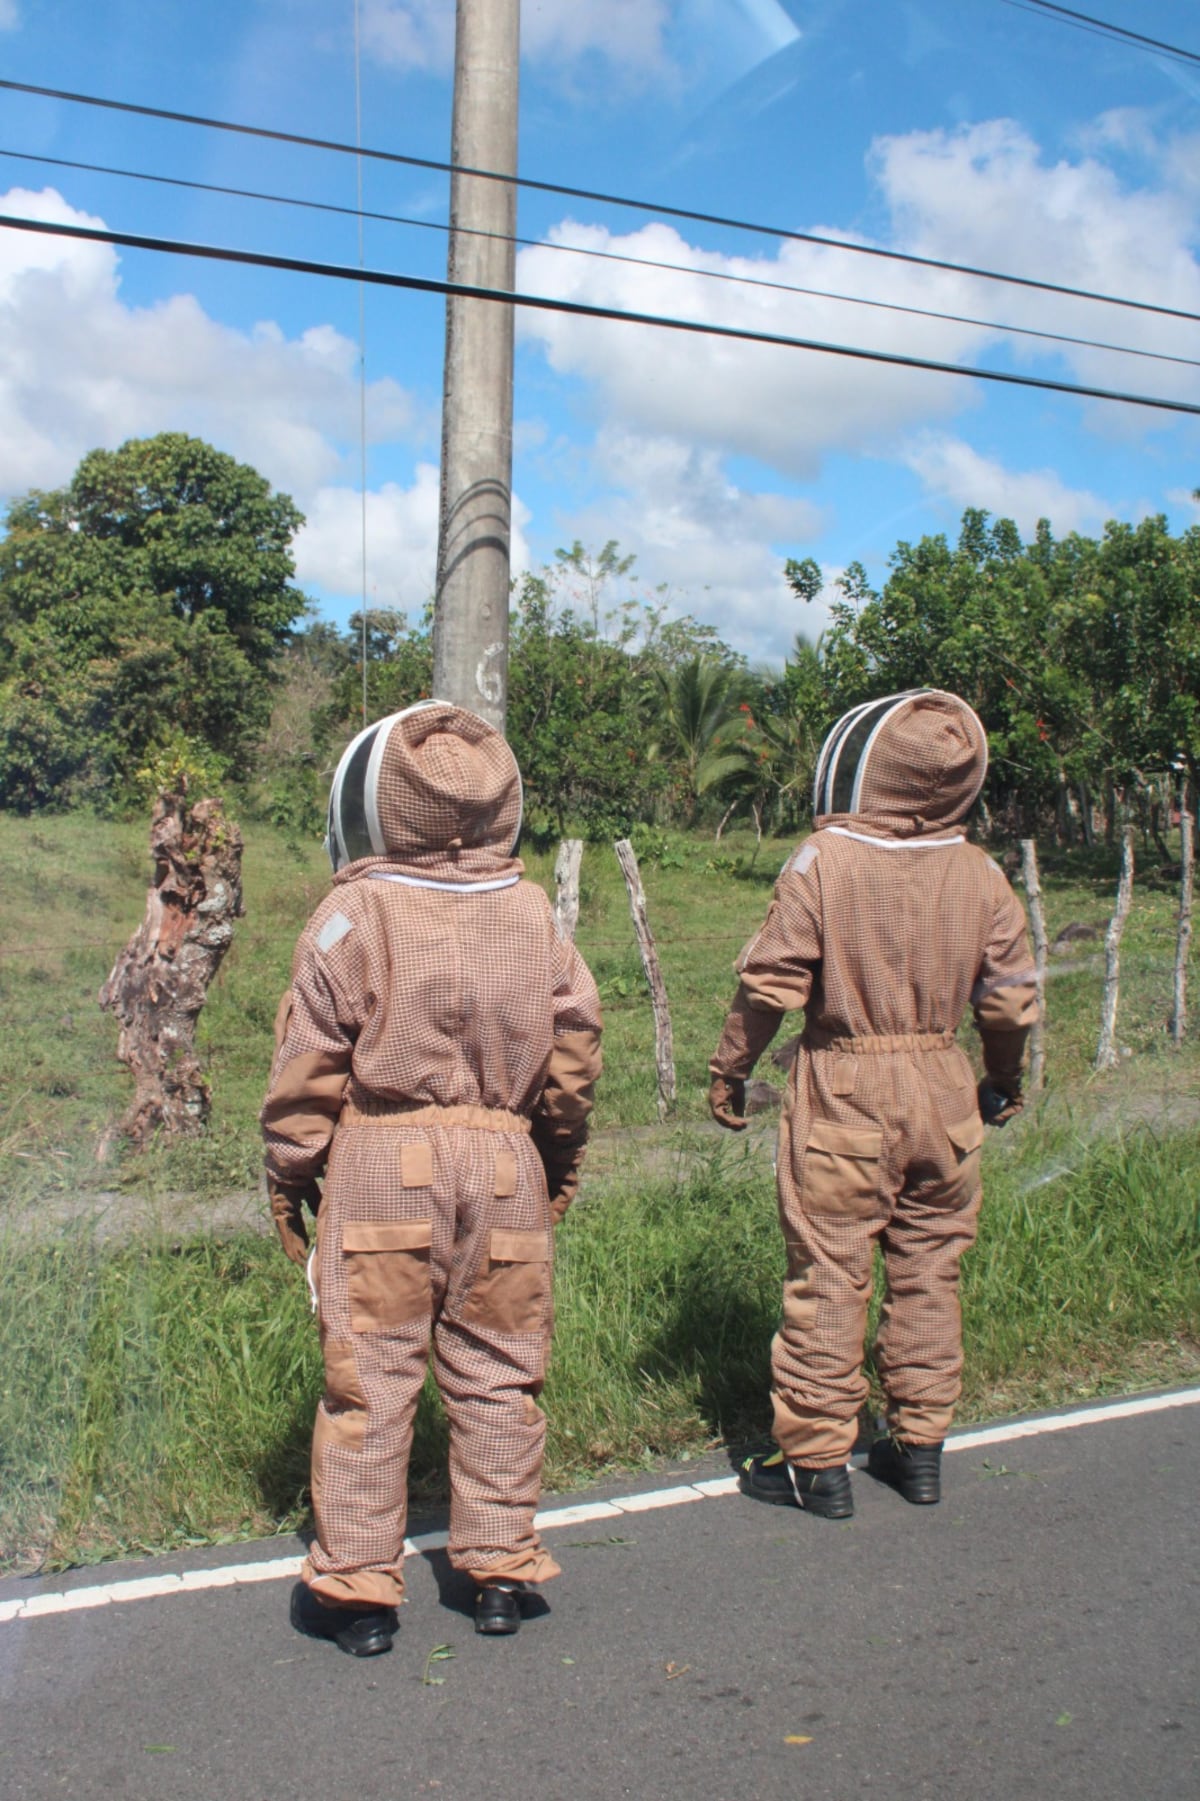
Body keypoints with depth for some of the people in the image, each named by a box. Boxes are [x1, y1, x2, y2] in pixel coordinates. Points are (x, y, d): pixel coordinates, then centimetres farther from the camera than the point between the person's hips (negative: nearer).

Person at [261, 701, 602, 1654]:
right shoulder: (533, 914, 4)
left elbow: (310, 1064, -6)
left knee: (368, 1374, 6)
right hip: (503, 1163, 3)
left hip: (379, 1164, -3)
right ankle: (500, 1568, 24)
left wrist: (289, 1173, 5)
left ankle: (358, 1584, 15)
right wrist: (561, 1156, 21)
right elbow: (575, 1043, 8)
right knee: (498, 1371, 13)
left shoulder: (354, 915, -8)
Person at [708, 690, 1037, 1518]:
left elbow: (771, 982, -10)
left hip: (841, 1090, -4)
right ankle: (920, 1447, 24)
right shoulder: (981, 874, 0)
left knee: (829, 1274, 3)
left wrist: (730, 1069, 2)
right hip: (942, 1088, 4)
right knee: (929, 1271, 14)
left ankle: (816, 1459, 11)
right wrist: (1004, 1080, 23)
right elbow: (1013, 998, 6)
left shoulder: (823, 861, -12)